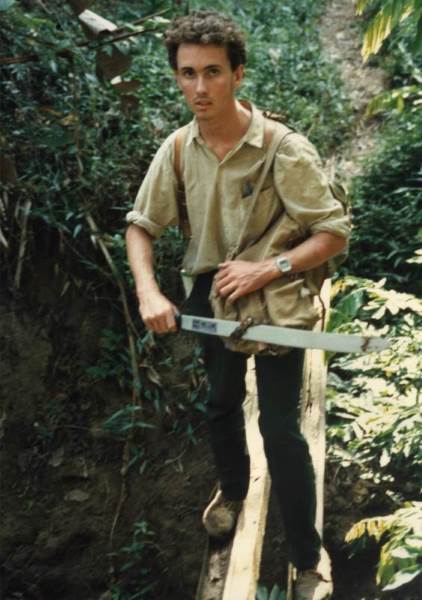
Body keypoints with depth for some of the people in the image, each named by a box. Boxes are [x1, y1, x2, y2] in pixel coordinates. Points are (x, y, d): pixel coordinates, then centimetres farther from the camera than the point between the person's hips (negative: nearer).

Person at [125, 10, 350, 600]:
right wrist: (148, 291, -17)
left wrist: (266, 270, -31)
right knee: (221, 405, 24)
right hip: (211, 293, 5)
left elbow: (334, 234, -19)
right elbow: (141, 225, 0)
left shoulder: (285, 149, -23)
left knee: (280, 428, -4)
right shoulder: (177, 148, -9)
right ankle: (233, 489, 54)